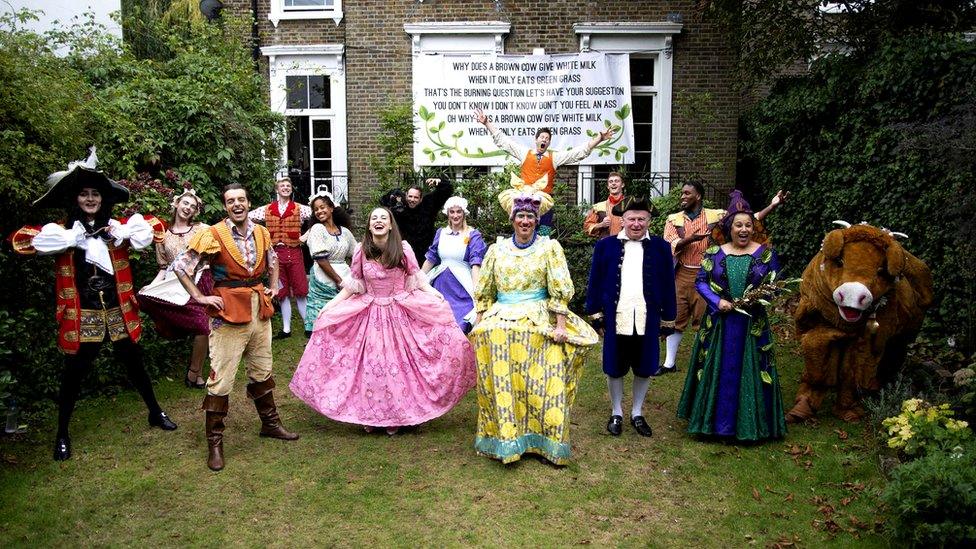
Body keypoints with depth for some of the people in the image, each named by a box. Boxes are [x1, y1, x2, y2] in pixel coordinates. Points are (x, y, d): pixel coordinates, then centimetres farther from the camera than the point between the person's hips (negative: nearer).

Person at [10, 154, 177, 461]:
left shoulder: (116, 228, 4)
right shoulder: (63, 232, -2)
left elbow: (153, 229, 5)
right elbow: (19, 240, -13)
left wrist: (121, 233, -11)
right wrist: (70, 238, -19)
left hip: (118, 311, 2)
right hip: (82, 315, -2)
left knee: (134, 362, 15)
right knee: (74, 372, 6)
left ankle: (155, 413, 33)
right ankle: (62, 434, 23)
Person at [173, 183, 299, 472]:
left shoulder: (261, 233, 6)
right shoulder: (213, 235, -12)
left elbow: (273, 260, 26)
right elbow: (180, 266, -8)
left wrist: (273, 286, 16)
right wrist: (200, 297, -11)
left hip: (260, 309, 6)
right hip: (228, 311, -5)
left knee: (262, 372, 19)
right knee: (221, 380, -3)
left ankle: (270, 424, 35)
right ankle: (214, 443, 9)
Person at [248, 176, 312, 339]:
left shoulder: (299, 208, 2)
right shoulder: (267, 209, 9)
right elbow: (247, 218, 12)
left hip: (294, 252, -2)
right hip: (276, 252, 2)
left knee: (300, 290, -2)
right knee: (282, 292, 8)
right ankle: (286, 329, 14)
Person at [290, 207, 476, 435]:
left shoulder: (403, 248, -5)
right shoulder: (361, 251, -1)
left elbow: (418, 280, 0)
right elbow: (352, 286, 7)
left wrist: (438, 297, -15)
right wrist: (330, 305, 1)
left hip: (400, 313, -1)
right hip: (369, 314, 2)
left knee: (398, 364, -2)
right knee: (369, 365, 4)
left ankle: (395, 417, 14)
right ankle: (370, 415, 20)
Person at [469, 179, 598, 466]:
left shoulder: (549, 247, 1)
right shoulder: (497, 249, 9)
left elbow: (560, 291, -4)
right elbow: (484, 291, 12)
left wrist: (560, 325, -11)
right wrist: (478, 324, 8)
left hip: (539, 324, -2)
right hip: (500, 325, 2)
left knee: (541, 383, -1)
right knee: (502, 383, 2)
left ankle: (545, 442, 10)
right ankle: (505, 440, 13)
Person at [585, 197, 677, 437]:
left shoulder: (660, 247, 2)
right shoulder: (606, 245, 0)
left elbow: (668, 286, 5)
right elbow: (595, 282, 3)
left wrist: (668, 318, 4)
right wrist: (596, 313, 0)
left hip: (646, 319, 1)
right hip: (616, 319, -1)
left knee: (644, 369, 11)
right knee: (615, 368, 10)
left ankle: (637, 413, 29)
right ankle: (616, 413, 27)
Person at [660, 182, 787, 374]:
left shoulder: (717, 216, 1)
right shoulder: (673, 219, 5)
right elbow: (669, 245, -8)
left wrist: (772, 205, -10)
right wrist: (689, 239, -25)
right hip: (681, 275, 2)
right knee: (675, 318, 7)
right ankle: (669, 363, 18)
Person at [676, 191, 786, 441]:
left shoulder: (765, 253, 1)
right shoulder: (714, 254, 2)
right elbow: (700, 282, 3)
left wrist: (756, 298, -16)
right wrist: (717, 300, -13)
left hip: (752, 324, -1)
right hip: (718, 322, 1)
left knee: (749, 371, 5)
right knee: (716, 371, 7)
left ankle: (748, 424, 18)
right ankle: (713, 419, 21)